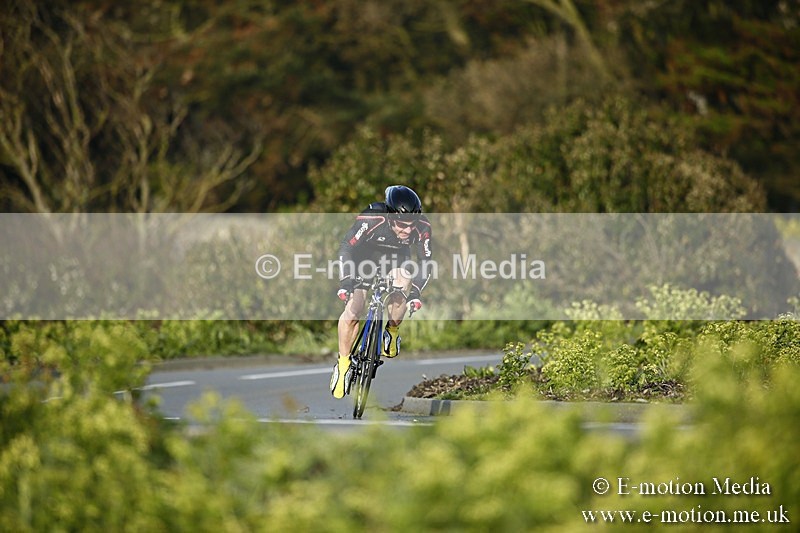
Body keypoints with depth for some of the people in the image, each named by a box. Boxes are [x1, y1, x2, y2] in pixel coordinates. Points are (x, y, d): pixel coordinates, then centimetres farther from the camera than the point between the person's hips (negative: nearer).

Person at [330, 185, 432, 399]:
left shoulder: (422, 227, -28)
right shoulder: (371, 219, -36)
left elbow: (424, 260, -16)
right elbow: (346, 247, -27)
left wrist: (416, 291, -27)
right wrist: (346, 279, -36)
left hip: (396, 257, 2)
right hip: (365, 255, -2)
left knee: (404, 281, -32)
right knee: (353, 309, -14)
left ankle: (392, 331, -7)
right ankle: (343, 364, 3)